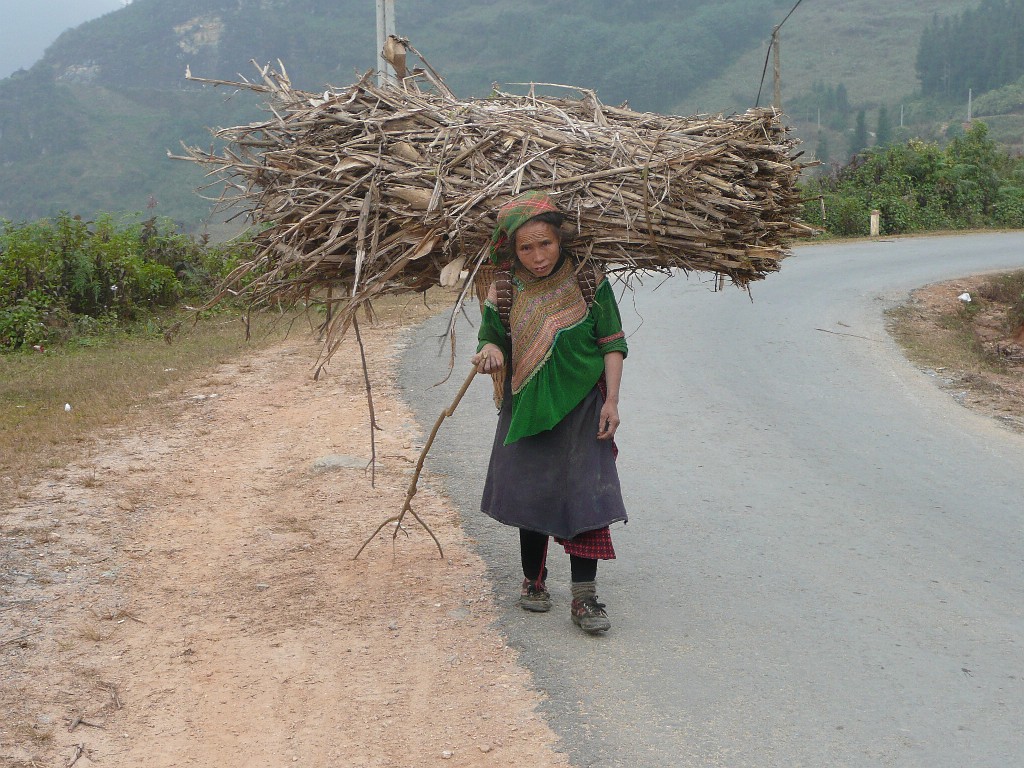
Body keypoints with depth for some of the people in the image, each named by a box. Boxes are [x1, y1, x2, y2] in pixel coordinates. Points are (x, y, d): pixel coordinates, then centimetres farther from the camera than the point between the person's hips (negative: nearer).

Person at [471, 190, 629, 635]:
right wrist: (491, 352, -19)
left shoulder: (588, 282, -8)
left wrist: (611, 400, -7)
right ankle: (533, 581, 30)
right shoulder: (504, 292, -5)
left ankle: (584, 597, -4)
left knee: (585, 494, -10)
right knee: (531, 495, 11)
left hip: (582, 405, -2)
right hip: (528, 408, 2)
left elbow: (612, 344, -2)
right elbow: (491, 340, 5)